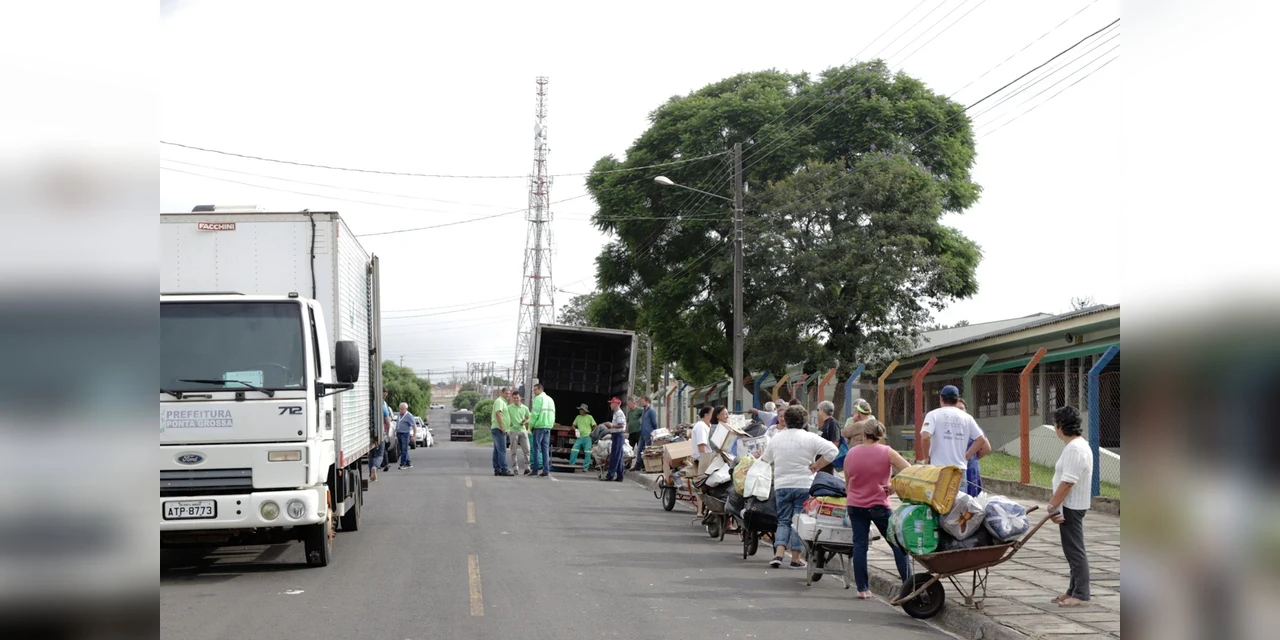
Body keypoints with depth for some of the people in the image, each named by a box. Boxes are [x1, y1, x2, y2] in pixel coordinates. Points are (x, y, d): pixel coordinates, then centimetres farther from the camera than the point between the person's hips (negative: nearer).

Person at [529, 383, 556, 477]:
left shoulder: (539, 398, -5)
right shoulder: (550, 399, 18)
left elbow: (535, 413, -12)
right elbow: (553, 414, 16)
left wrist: (531, 425, -3)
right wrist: (551, 424, 16)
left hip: (539, 426, -7)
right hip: (548, 426, 7)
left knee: (537, 448, -3)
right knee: (546, 448, 7)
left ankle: (535, 469, -6)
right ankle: (546, 470, 2)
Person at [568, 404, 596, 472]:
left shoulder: (589, 417, 3)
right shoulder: (578, 417, 15)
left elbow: (595, 426, 6)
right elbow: (573, 425, 21)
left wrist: (592, 433, -1)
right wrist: (575, 430, 1)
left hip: (587, 437, -4)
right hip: (579, 437, 4)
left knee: (587, 452, -9)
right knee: (574, 450, -7)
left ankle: (586, 467, -7)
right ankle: (571, 464, 0)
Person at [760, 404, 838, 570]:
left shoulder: (776, 438, 6)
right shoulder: (810, 438, -6)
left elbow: (765, 459, 18)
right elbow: (832, 450, -13)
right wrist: (817, 465, -6)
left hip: (781, 486, 3)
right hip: (804, 485, -3)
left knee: (783, 521, 11)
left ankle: (778, 554, -4)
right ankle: (795, 558, 6)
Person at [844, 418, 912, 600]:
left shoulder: (850, 453, 3)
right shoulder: (887, 452, -6)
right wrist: (894, 486, -6)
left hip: (855, 505, 3)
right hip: (879, 506, -3)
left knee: (859, 545, 4)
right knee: (897, 543, 6)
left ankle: (862, 588, 1)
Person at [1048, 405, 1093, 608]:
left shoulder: (1075, 449, -20)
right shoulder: (1079, 445, 14)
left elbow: (1067, 482, -25)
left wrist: (1053, 506, -21)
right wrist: (1054, 503, 20)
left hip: (1071, 507, -11)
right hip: (1072, 506, 11)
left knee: (1075, 550, -7)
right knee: (1073, 550, 16)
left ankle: (1081, 595, -4)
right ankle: (1074, 591, 23)